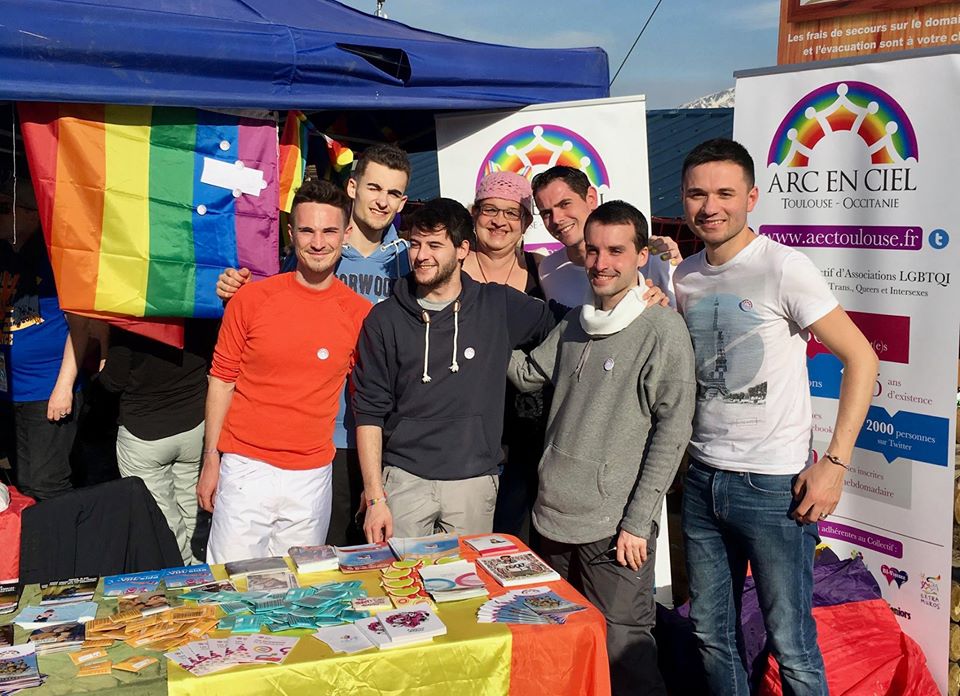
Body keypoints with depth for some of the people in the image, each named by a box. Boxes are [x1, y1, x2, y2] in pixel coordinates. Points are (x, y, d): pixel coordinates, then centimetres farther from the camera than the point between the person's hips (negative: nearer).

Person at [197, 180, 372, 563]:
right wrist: (211, 459, 2)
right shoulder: (251, 298, -3)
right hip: (246, 470, -1)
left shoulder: (360, 313, 0)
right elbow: (221, 380, 4)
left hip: (312, 478, 1)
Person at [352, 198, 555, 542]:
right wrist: (375, 497, -6)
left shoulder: (499, 306, 2)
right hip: (404, 480, 0)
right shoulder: (385, 319, 0)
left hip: (474, 483, 1)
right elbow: (370, 413, 0)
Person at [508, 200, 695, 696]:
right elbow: (526, 372, 19)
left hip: (614, 529, -6)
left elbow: (672, 428, -11)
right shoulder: (574, 324, 9)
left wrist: (638, 521, -14)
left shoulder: (662, 329, -9)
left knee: (624, 654, 0)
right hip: (553, 519, 6)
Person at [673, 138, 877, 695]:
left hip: (773, 484, -6)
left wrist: (836, 463, -14)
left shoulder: (784, 268, -11)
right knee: (711, 634, 16)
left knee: (791, 644, 4)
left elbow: (862, 359, -11)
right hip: (703, 479, 6)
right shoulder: (684, 278, 7)